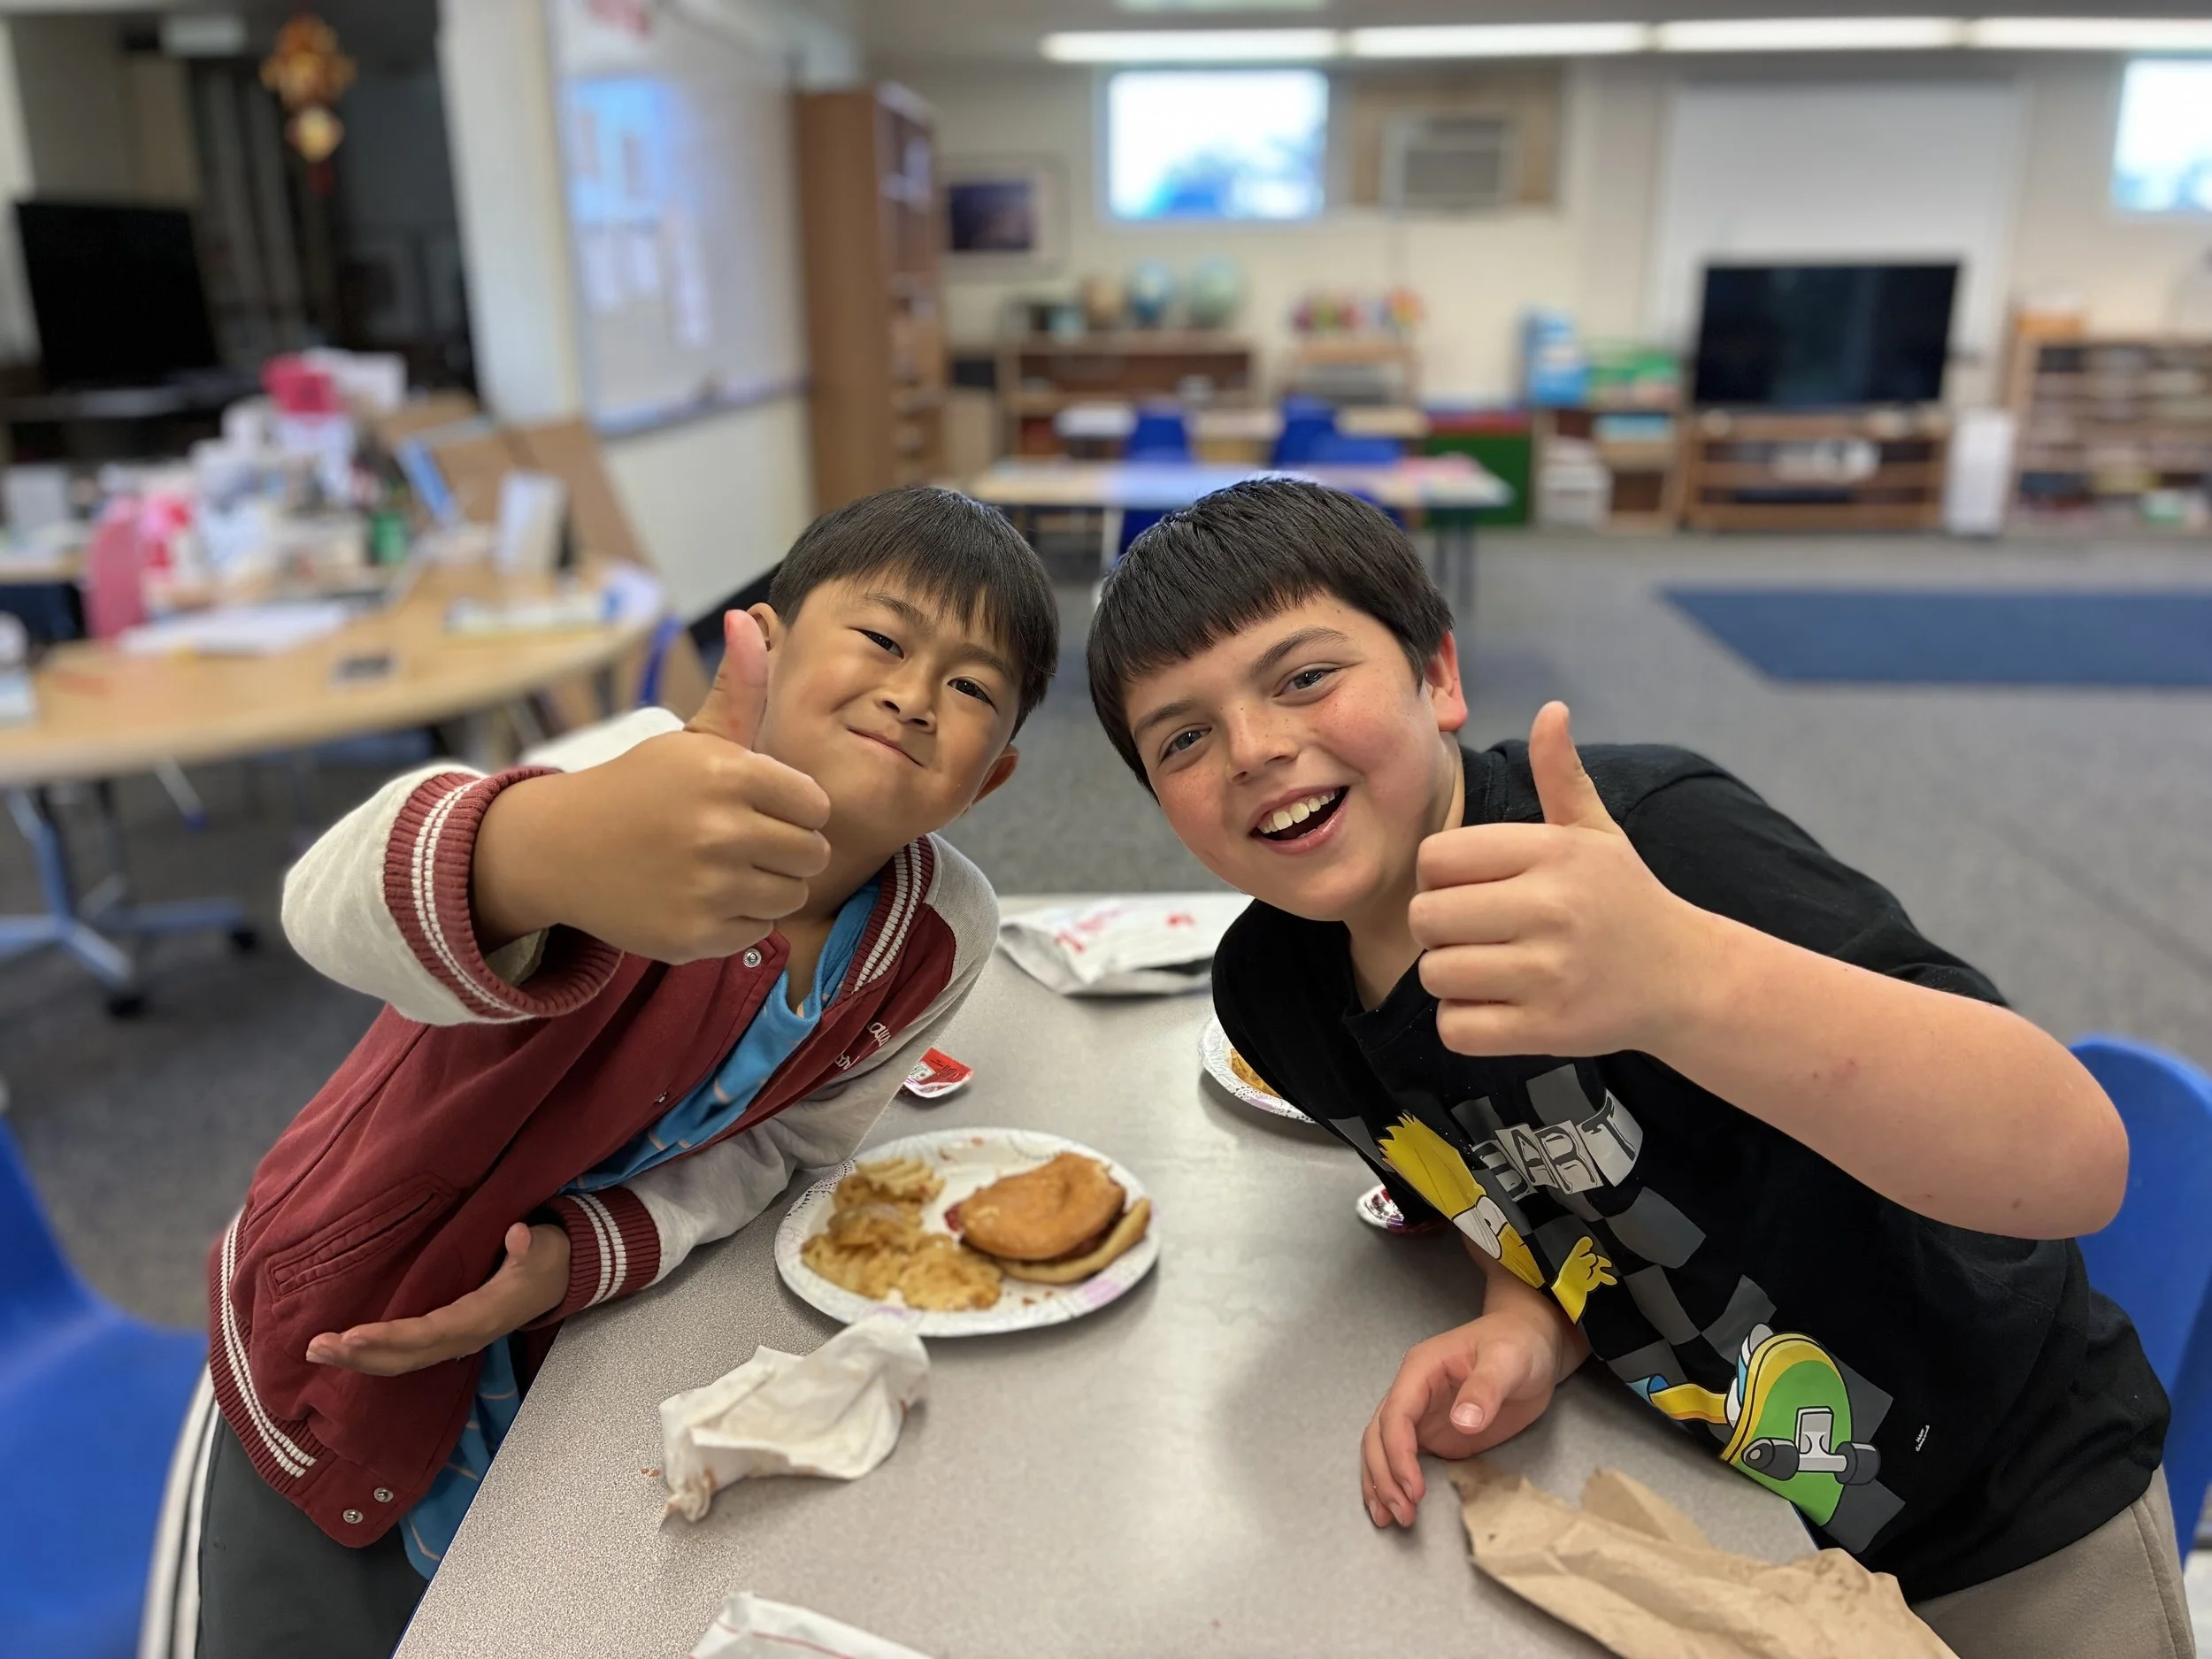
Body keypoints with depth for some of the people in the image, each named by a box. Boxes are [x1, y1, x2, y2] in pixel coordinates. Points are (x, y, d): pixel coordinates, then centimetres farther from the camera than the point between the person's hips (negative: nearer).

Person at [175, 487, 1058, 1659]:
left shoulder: (940, 939, -18)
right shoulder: (662, 780, -34)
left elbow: (782, 1136, -5)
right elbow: (337, 906, -53)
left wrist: (585, 1254, -22)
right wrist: (551, 853, -76)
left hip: (584, 1330, 4)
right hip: (345, 1332, -3)